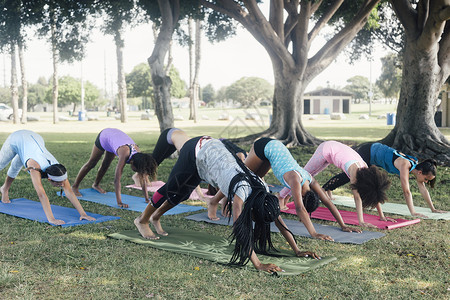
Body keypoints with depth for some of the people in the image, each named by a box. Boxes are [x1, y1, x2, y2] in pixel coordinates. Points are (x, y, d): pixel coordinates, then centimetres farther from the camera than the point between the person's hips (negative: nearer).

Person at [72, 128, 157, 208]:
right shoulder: (125, 154, -43)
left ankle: (96, 184, 44)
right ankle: (75, 186, 27)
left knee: (106, 164, 19)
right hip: (104, 136, -5)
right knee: (91, 163, 9)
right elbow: (117, 179, -44)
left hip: (116, 134, 5)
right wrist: (119, 202, -47)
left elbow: (143, 177, -21)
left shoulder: (138, 155, -29)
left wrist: (147, 199, -22)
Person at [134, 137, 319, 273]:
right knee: (172, 189, 12)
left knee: (182, 193, 22)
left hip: (212, 148, 6)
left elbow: (278, 220, -12)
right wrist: (258, 265, -49)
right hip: (196, 152, -6)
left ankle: (156, 217, 49)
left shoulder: (261, 188, -19)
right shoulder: (242, 189, -38)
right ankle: (142, 220, 38)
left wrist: (297, 251, -16)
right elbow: (240, 229, -44)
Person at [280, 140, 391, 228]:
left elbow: (375, 196, -12)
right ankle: (281, 197, 24)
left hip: (335, 149, 7)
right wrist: (361, 222, -42)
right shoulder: (354, 170, -39)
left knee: (310, 175, 23)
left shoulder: (367, 171, -20)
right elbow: (357, 198, -41)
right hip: (326, 149, -7)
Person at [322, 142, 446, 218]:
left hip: (374, 151, 8)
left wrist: (433, 209, -4)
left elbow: (423, 189, -4)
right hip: (367, 152, -8)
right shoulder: (405, 165, -34)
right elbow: (406, 191, -39)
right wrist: (413, 212, -39)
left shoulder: (416, 165, -11)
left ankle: (328, 189, 41)